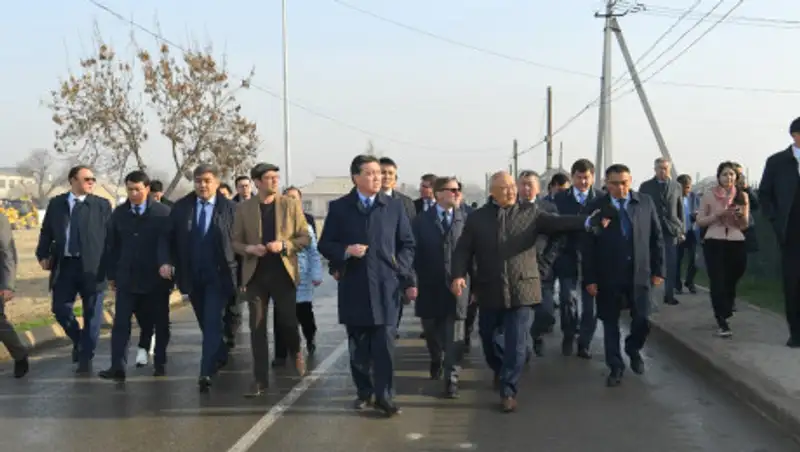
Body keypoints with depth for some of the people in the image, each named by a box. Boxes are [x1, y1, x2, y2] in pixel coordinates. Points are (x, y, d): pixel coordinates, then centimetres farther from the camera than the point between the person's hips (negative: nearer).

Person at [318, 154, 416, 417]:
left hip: (385, 286, -1)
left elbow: (407, 245, 9)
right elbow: (325, 244, 5)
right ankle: (364, 392, 23)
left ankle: (384, 396, 2)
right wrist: (346, 251, -14)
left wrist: (404, 275, -2)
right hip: (353, 287, 1)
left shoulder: (394, 207, 6)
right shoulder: (339, 207, 4)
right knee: (358, 345, 9)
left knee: (384, 345, -3)